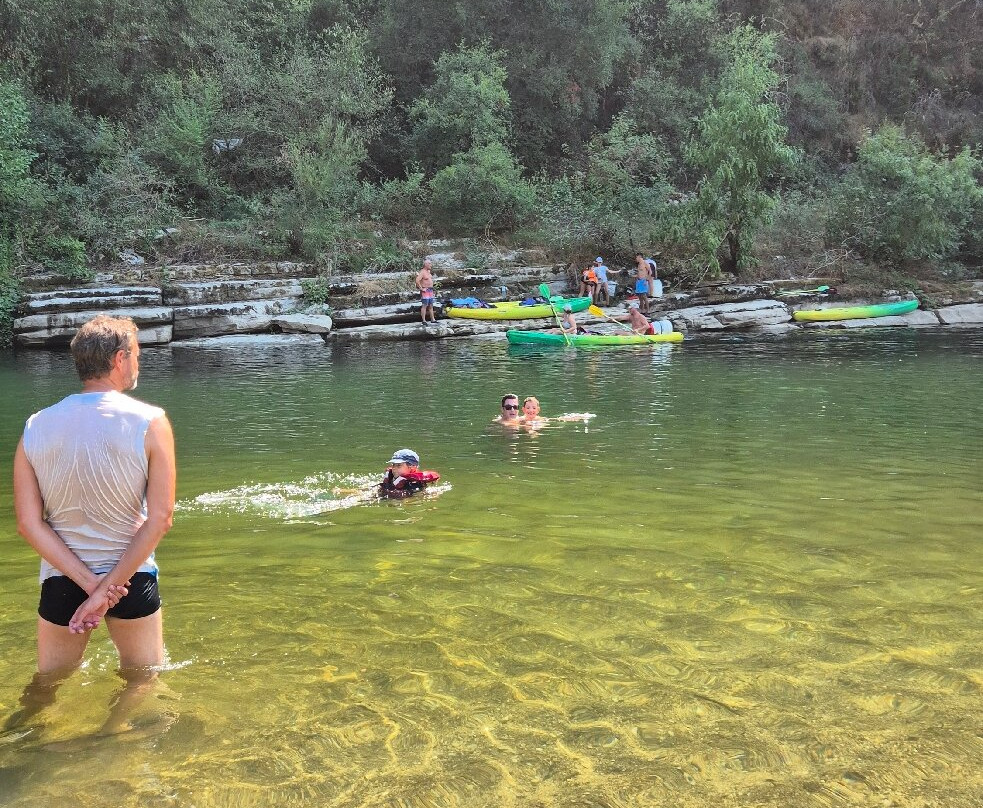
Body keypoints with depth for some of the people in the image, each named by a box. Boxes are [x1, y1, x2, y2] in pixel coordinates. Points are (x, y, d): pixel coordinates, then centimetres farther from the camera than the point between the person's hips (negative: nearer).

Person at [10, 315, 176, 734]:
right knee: (143, 679, 17)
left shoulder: (34, 428, -3)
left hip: (61, 579, 3)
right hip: (131, 576, -3)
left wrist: (90, 583, -11)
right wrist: (110, 588, -13)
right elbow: (160, 518, -18)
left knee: (46, 682, 25)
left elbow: (28, 523, -8)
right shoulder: (150, 422, -13)